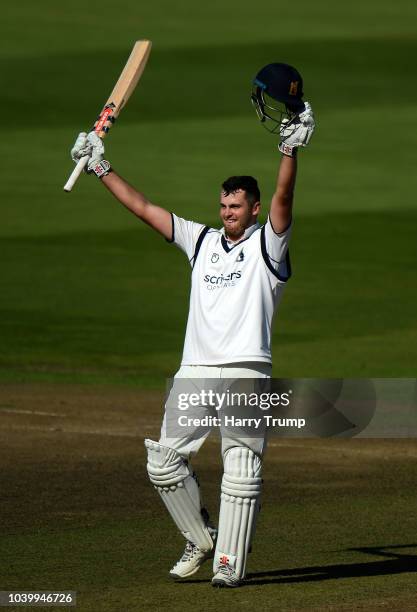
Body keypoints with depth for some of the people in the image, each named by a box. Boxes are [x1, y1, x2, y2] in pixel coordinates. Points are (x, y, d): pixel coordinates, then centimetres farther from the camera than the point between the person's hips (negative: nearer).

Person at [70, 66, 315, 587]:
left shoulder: (267, 243, 5)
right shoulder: (201, 241, 19)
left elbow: (283, 197, -12)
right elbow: (143, 208, 20)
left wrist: (290, 150, -28)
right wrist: (100, 169, 18)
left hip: (246, 375, -5)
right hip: (194, 372, 5)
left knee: (240, 469, -8)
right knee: (164, 462, 0)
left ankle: (229, 563, -4)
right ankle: (201, 540, 17)